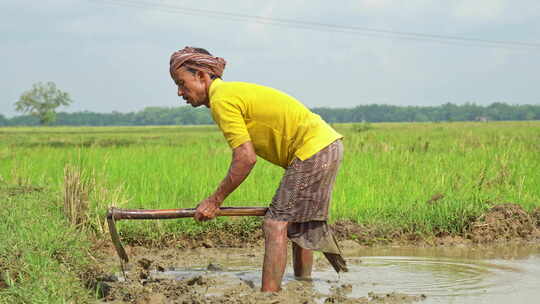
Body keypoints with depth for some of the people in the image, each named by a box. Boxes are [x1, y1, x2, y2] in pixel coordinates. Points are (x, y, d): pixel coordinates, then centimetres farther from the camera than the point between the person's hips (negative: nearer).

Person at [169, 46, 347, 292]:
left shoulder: (222, 99, -13)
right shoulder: (235, 91, 18)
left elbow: (246, 158, -18)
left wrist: (215, 201, -11)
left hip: (313, 150, -10)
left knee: (275, 224, -12)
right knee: (297, 224, 19)